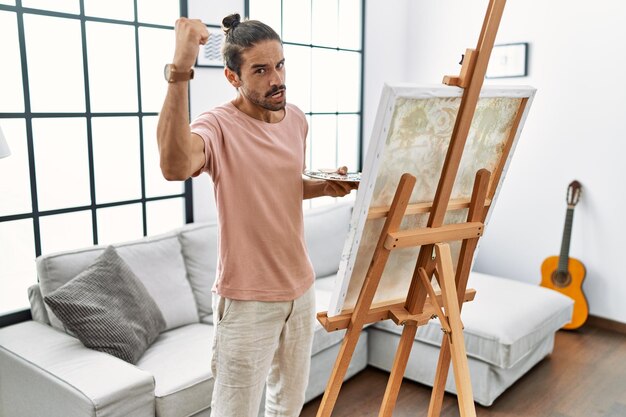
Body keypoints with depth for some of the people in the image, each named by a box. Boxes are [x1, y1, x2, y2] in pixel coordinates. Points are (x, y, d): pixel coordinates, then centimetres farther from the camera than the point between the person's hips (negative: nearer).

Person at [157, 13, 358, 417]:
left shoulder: (296, 118, 2)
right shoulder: (219, 126, -19)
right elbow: (175, 166, -43)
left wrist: (327, 185, -2)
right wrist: (180, 70, -49)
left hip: (301, 287, 6)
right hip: (247, 298, -6)